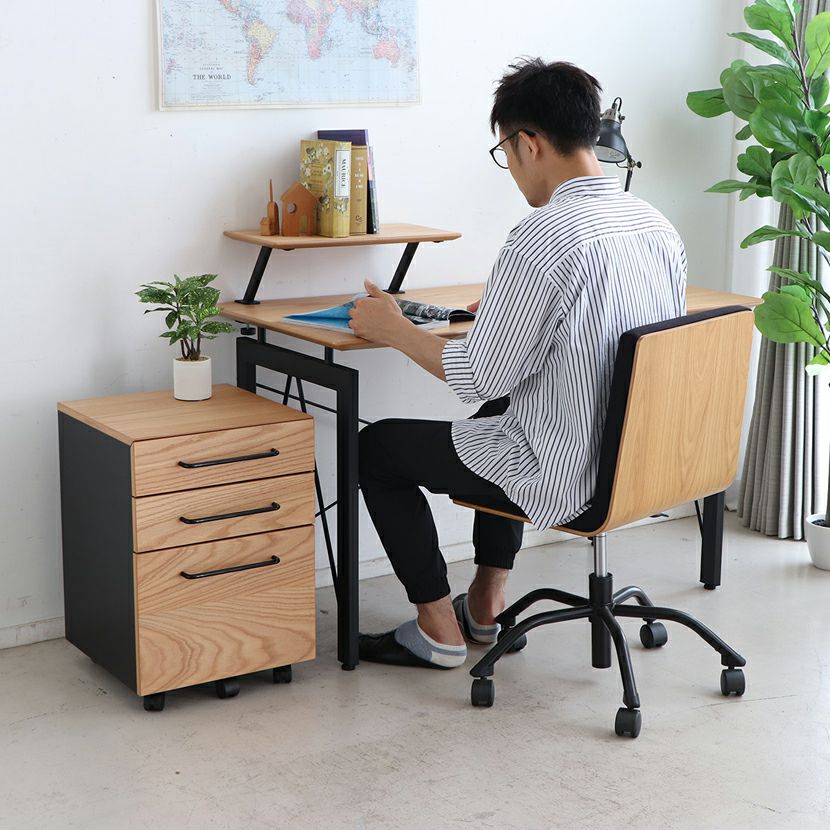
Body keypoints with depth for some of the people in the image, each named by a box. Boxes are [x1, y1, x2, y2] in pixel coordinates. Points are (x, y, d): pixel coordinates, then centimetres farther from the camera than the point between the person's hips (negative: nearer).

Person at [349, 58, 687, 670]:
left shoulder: (543, 236, -24)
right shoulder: (659, 225, 2)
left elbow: (478, 377, -20)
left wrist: (394, 330, -4)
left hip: (565, 479, -8)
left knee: (375, 446, 11)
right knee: (502, 410, 37)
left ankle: (438, 629, 20)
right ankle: (486, 604, 39)